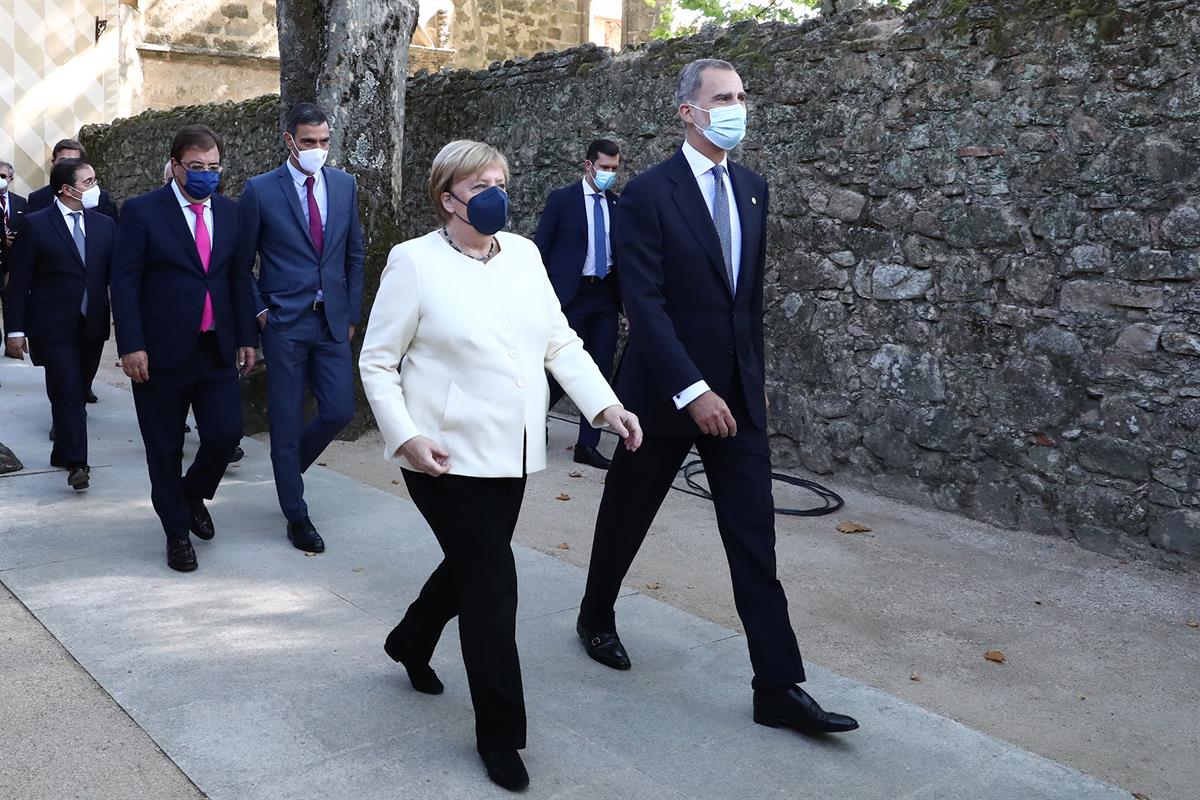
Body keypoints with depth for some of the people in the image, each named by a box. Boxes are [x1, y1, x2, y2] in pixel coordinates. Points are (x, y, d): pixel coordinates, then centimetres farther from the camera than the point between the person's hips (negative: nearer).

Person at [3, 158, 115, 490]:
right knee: (67, 394, -9)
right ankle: (76, 463, -9)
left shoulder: (104, 225, 8)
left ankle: (62, 453, 28)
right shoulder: (35, 225, -3)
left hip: (92, 326, 4)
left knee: (78, 393, 12)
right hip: (54, 327, -4)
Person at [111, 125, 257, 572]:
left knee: (226, 433, -2)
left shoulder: (229, 212, 8)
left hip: (217, 350, 3)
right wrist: (131, 346, -14)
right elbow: (125, 282, -7)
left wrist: (246, 338, 6)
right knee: (165, 448, 6)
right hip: (162, 351, -3)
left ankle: (194, 495, 29)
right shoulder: (142, 212, -5)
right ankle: (177, 532, 23)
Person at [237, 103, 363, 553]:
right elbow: (241, 261, 3)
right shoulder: (260, 190, -4)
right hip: (285, 324, -3)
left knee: (340, 410, 0)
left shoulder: (344, 185, 7)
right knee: (286, 421, 2)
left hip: (333, 321, 4)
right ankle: (296, 516, 16)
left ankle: (287, 463, 30)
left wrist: (352, 312, 8)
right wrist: (258, 311, -4)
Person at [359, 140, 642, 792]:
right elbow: (376, 363, -6)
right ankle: (500, 733, 12)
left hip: (510, 455, 6)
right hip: (448, 456, -6)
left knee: (473, 567, 20)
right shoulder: (414, 261, -8)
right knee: (492, 583, -5)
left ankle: (410, 642, 50)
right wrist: (407, 438, -18)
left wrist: (606, 405, -5)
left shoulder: (523, 254, 7)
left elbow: (561, 342, 7)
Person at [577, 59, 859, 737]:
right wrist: (692, 390, -24)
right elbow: (644, 304, -18)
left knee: (755, 534, 1)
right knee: (626, 517, 14)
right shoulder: (649, 194, -12)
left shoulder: (753, 188, 8)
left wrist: (755, 376, 14)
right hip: (665, 392, -5)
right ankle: (597, 617, 40)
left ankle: (779, 686, 5)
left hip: (737, 392, 5)